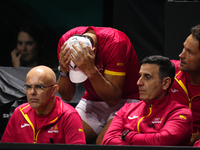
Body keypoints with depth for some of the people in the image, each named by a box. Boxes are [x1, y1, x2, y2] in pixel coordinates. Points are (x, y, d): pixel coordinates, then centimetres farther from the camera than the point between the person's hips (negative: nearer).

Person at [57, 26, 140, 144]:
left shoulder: (116, 43, -29)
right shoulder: (66, 41, -15)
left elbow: (113, 99, -29)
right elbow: (67, 97, -9)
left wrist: (91, 70, -41)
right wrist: (63, 70, -27)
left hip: (124, 100, -4)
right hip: (92, 101, 4)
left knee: (102, 143, -29)